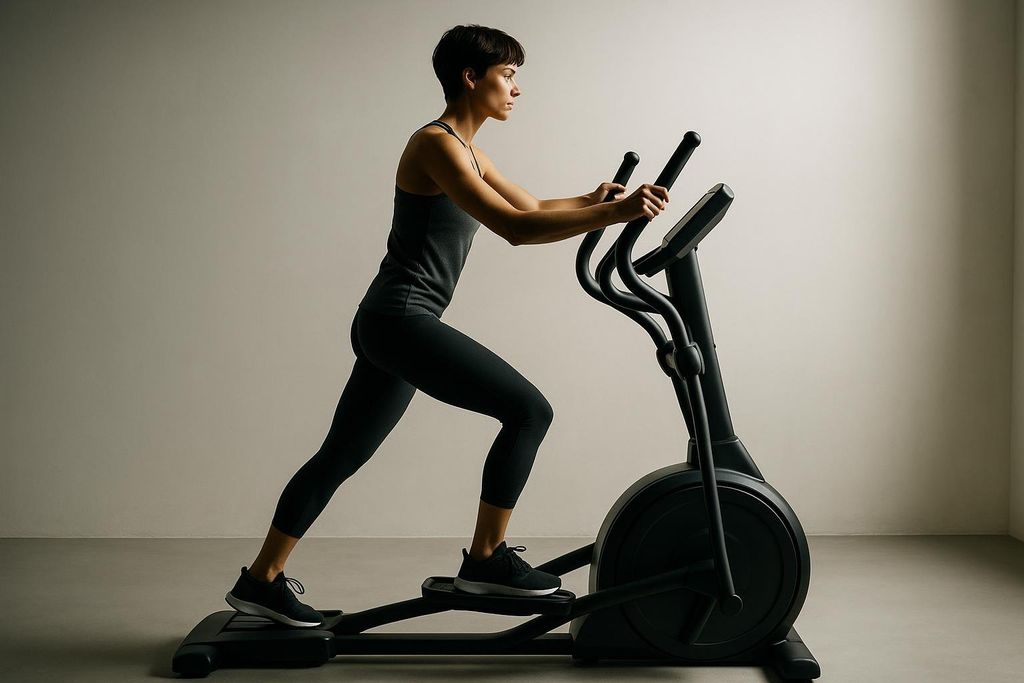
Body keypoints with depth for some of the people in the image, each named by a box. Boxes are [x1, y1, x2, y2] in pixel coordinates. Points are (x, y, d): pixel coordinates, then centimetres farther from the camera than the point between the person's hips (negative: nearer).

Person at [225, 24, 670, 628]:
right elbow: (515, 228, -23)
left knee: (342, 456, 15)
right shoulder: (436, 144, -13)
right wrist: (614, 215, -26)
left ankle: (261, 580, 24)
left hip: (391, 326, 11)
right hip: (401, 321, -11)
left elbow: (532, 208, 24)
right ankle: (486, 560, -2)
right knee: (528, 410, -11)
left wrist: (591, 202, 7)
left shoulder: (465, 149, 18)